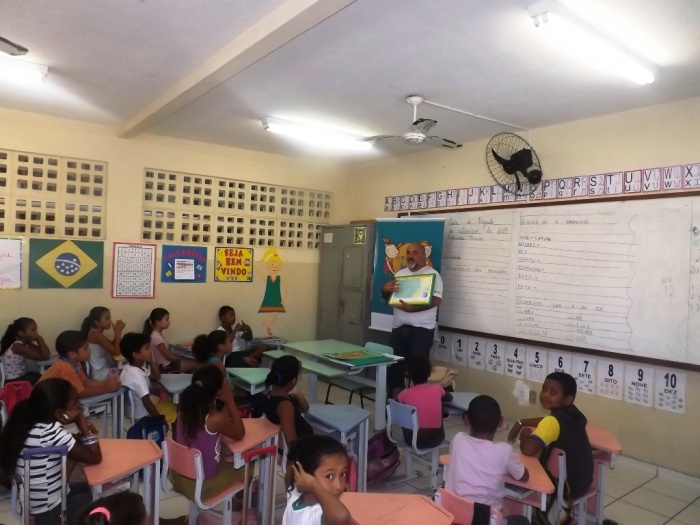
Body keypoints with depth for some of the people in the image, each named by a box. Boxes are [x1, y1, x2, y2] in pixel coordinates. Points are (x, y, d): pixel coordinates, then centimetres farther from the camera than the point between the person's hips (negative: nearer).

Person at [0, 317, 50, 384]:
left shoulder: (26, 343, 2)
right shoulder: (18, 346, -24)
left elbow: (45, 353, 0)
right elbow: (45, 357, -28)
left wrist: (39, 339, -11)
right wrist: (39, 339, -22)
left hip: (21, 377, 8)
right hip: (13, 382, -8)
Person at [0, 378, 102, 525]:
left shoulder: (27, 424, -4)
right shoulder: (52, 432, -28)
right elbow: (94, 458, -20)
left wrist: (80, 437, -3)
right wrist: (81, 419, -18)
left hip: (30, 501, 7)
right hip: (48, 508, -7)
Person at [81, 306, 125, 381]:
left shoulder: (97, 333, 10)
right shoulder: (96, 335, -19)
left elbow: (112, 347, 11)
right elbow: (116, 352, -22)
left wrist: (117, 332, -1)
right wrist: (118, 332, -15)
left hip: (105, 369, 9)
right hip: (101, 373, -9)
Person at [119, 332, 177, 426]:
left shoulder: (135, 366, -3)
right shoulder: (138, 376, -34)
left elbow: (156, 376, 9)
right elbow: (147, 403, -32)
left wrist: (152, 361, -6)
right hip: (143, 413, -10)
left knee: (171, 403, 20)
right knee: (177, 412, -2)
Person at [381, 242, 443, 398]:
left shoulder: (432, 274, -3)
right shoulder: (400, 274, 15)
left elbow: (435, 300, -16)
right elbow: (388, 299, 21)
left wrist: (410, 308, -24)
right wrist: (385, 289, -3)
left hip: (421, 329, -6)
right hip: (399, 328, 6)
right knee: (394, 364, 9)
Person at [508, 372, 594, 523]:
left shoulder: (553, 421, -28)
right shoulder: (572, 414, -3)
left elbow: (527, 449, -38)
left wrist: (525, 434, -17)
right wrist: (521, 423, 8)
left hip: (566, 485, -7)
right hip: (581, 479, 8)